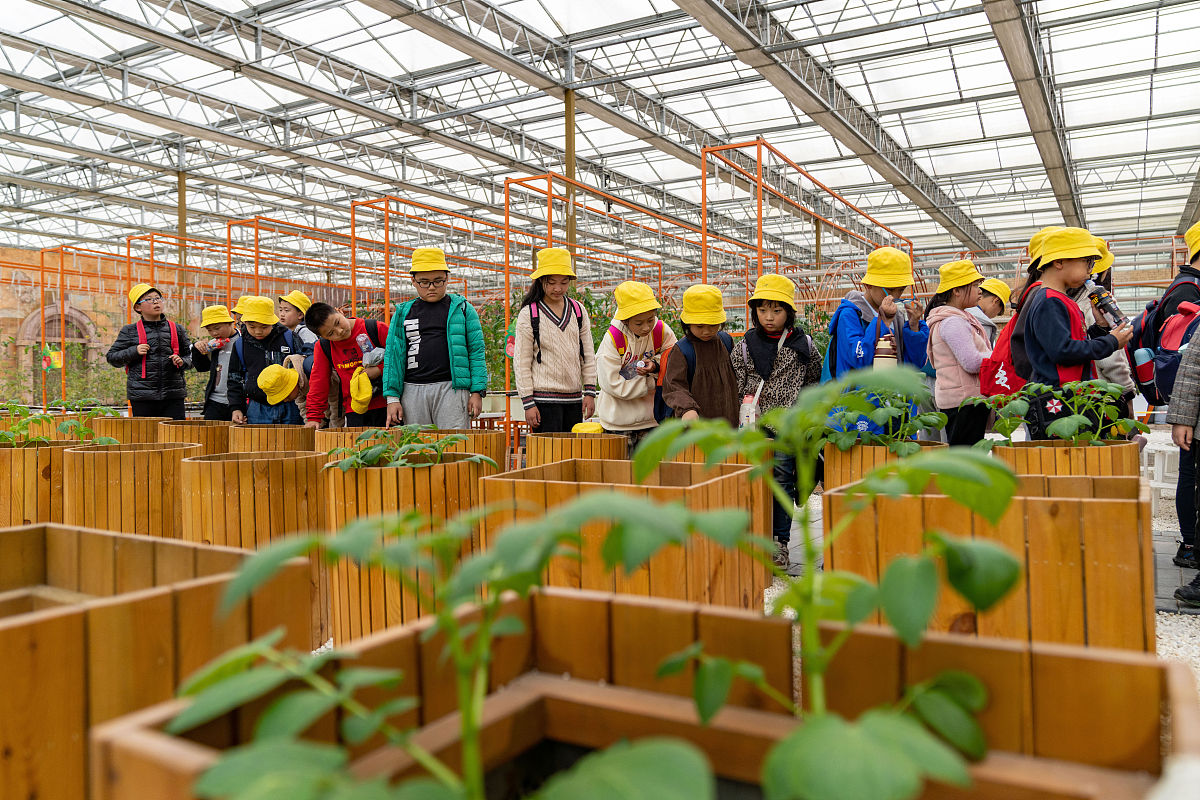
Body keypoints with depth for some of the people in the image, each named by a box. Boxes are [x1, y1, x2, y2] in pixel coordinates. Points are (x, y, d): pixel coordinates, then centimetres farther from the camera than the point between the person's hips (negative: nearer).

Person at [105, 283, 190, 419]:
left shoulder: (177, 330, 12)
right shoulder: (129, 331, 7)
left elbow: (191, 356, 19)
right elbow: (111, 357, 9)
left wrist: (182, 362, -3)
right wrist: (134, 351, -7)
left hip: (174, 396, 1)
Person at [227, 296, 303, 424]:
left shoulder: (288, 338, -1)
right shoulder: (240, 345, 5)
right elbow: (235, 380, 14)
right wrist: (236, 408, 6)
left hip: (289, 409, -1)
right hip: (257, 408, 1)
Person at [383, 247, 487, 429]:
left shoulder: (461, 308, 8)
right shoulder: (403, 312, 13)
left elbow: (476, 351, 4)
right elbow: (393, 356, 11)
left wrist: (477, 392, -4)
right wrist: (392, 397, 3)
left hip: (452, 388, -2)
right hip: (413, 391, 2)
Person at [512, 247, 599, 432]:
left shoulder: (579, 311, 9)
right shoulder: (528, 314, -3)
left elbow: (588, 354, 12)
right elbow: (521, 363, -4)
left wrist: (590, 392, 6)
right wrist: (528, 403, -8)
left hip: (574, 397, 4)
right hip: (544, 399, -4)